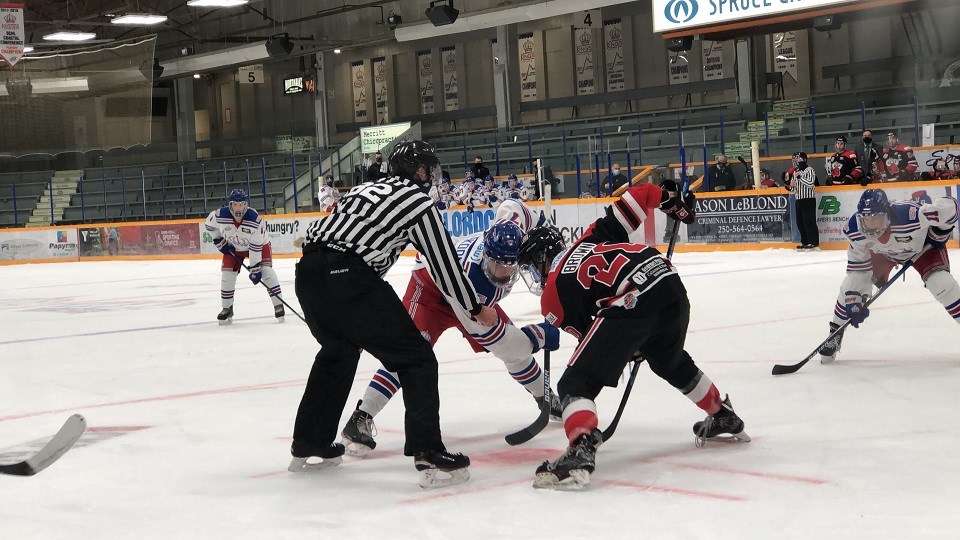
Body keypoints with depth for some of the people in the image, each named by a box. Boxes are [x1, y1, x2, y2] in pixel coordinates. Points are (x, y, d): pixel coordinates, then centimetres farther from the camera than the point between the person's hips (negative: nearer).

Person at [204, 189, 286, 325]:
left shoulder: (255, 220, -35)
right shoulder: (220, 215, -29)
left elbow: (256, 247, -30)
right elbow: (208, 224, -4)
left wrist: (255, 269, -28)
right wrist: (219, 241, -7)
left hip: (259, 244, -2)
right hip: (233, 248, 3)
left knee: (266, 270, -18)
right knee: (227, 273, -7)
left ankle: (278, 305, -9)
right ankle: (227, 309, 9)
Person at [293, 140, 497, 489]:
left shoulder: (365, 189, 29)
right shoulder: (418, 201, 8)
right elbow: (444, 264, 9)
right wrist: (476, 309, 22)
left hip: (308, 272, 8)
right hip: (350, 279, -8)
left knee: (337, 353, 31)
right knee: (416, 360, 1)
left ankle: (308, 446, 37)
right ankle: (429, 456, -8)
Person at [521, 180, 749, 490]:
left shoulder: (553, 293, 14)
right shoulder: (591, 238, 26)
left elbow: (591, 335, 18)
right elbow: (640, 196, 21)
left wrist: (632, 348, 33)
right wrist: (671, 200, 37)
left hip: (631, 304, -7)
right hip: (670, 281, 7)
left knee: (577, 381, -2)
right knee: (673, 363, 36)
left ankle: (580, 451, -25)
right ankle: (724, 417, 51)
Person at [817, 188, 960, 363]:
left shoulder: (911, 215, -46)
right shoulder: (855, 229, -33)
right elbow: (857, 266, -21)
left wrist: (939, 234, -22)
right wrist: (854, 302, -23)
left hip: (922, 244, -3)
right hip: (882, 251, 3)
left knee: (940, 282, -23)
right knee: (851, 285, -6)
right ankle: (835, 333, 14)